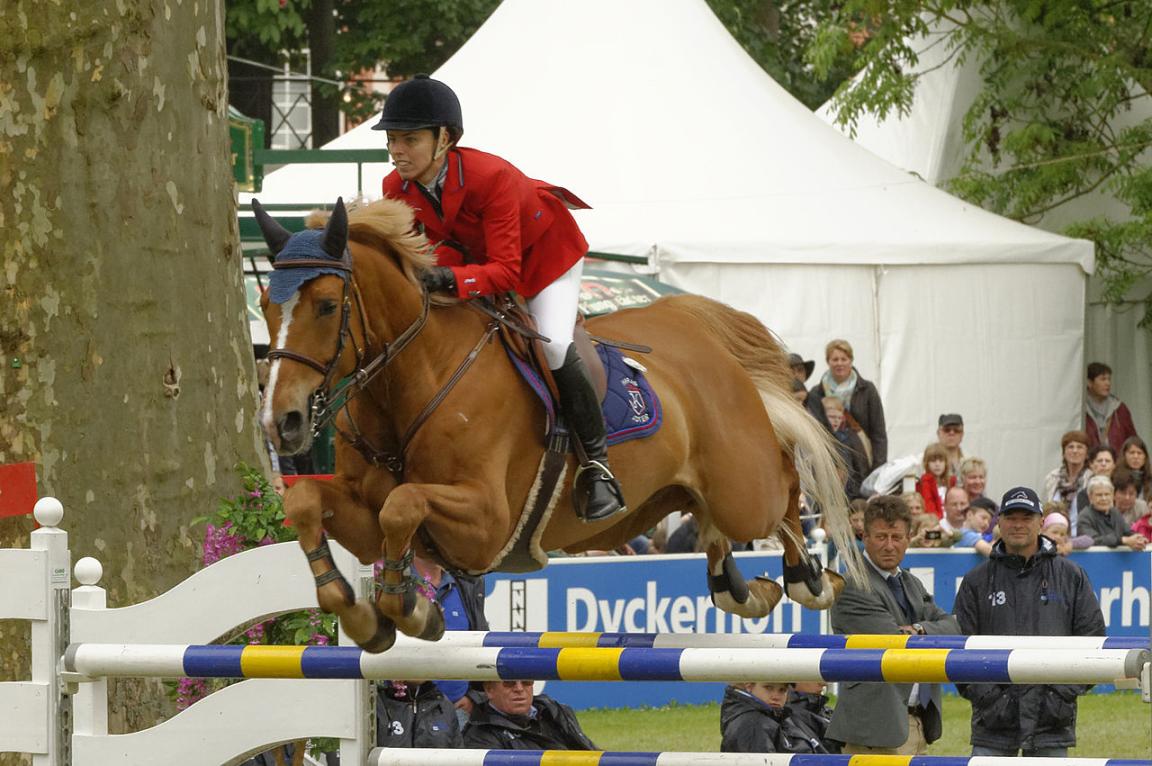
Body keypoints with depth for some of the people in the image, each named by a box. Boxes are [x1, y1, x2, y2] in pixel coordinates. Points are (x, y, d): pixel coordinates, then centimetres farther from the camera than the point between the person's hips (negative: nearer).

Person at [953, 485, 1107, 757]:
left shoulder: (1070, 576, 8)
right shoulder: (977, 581, 7)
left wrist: (1065, 692, -4)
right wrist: (986, 694, -7)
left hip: (1052, 721, 0)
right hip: (994, 720, 0)